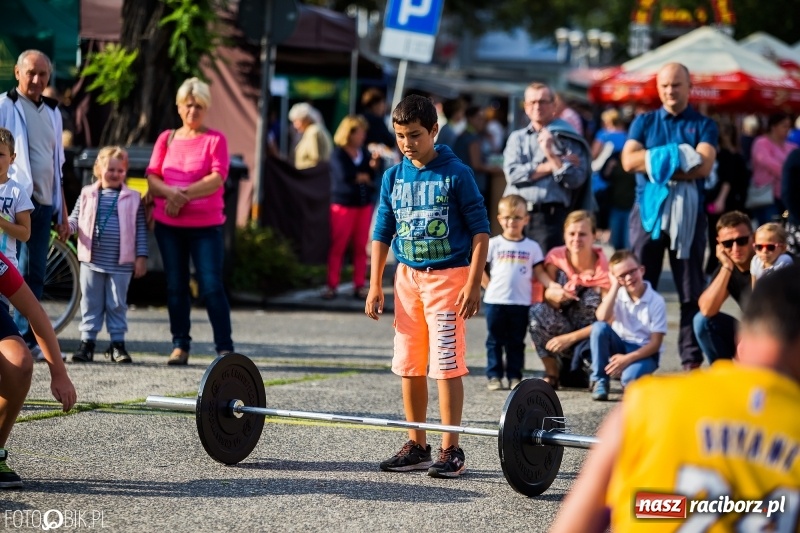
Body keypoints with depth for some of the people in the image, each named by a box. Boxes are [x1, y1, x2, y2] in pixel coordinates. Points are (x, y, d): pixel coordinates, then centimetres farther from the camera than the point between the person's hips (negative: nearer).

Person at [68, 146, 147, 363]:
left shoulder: (133, 198, 3)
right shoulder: (88, 195, 6)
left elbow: (141, 230, 3)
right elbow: (75, 219, 7)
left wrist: (141, 256, -2)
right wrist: (66, 227, -15)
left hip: (120, 264, -1)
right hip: (92, 261, 1)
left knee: (117, 304, 5)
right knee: (90, 303, 5)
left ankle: (117, 344, 12)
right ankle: (87, 342, 10)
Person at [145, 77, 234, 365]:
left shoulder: (215, 140, 1)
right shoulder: (166, 139, 12)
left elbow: (217, 179, -10)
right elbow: (152, 179, 5)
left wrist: (182, 195, -15)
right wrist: (170, 192, -15)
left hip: (206, 225, -4)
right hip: (168, 225, 4)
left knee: (212, 286, -8)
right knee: (175, 286, 6)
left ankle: (225, 348, -7)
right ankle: (180, 345, 12)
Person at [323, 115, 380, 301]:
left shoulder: (364, 152, 9)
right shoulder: (339, 154, -5)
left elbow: (372, 177, 4)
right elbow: (345, 175, -19)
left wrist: (374, 165, -15)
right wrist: (364, 177, -5)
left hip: (364, 203, 5)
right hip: (343, 203, -5)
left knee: (361, 247, 5)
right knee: (338, 246, -3)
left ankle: (359, 286, 9)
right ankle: (332, 285, 0)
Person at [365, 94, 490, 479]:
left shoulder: (455, 174, -9)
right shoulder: (393, 177, 5)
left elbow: (480, 231, -8)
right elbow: (382, 232, 12)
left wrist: (473, 284, -14)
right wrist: (375, 284, 5)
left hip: (447, 277, -5)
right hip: (407, 276, 6)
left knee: (446, 365, -8)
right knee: (409, 366, 8)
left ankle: (451, 451, -4)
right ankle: (417, 446, 18)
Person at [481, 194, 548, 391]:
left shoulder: (532, 247, 5)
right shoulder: (493, 244, 2)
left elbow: (539, 272, 5)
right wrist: (489, 286, -2)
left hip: (521, 302, 1)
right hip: (495, 301, -1)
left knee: (516, 342, 7)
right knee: (495, 341, 5)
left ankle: (515, 377, 12)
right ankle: (494, 376, 9)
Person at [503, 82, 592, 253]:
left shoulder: (568, 139, 8)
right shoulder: (517, 138, 17)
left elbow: (575, 180, -2)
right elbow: (513, 173, 0)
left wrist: (551, 155, -10)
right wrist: (551, 165, -3)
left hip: (551, 215, -3)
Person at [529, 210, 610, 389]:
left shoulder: (603, 269, -16)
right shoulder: (556, 257, -7)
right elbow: (547, 295, -10)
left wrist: (570, 337, -25)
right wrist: (553, 295, -35)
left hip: (587, 335, -2)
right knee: (538, 311, -28)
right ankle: (553, 375, -11)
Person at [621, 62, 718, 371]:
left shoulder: (703, 125, 7)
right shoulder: (644, 122, 13)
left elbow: (704, 165, -9)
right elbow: (629, 160, -3)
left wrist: (657, 166, -12)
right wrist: (672, 154, -10)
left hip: (687, 211, -1)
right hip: (647, 209, 1)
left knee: (691, 289, 1)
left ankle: (692, 360, 3)